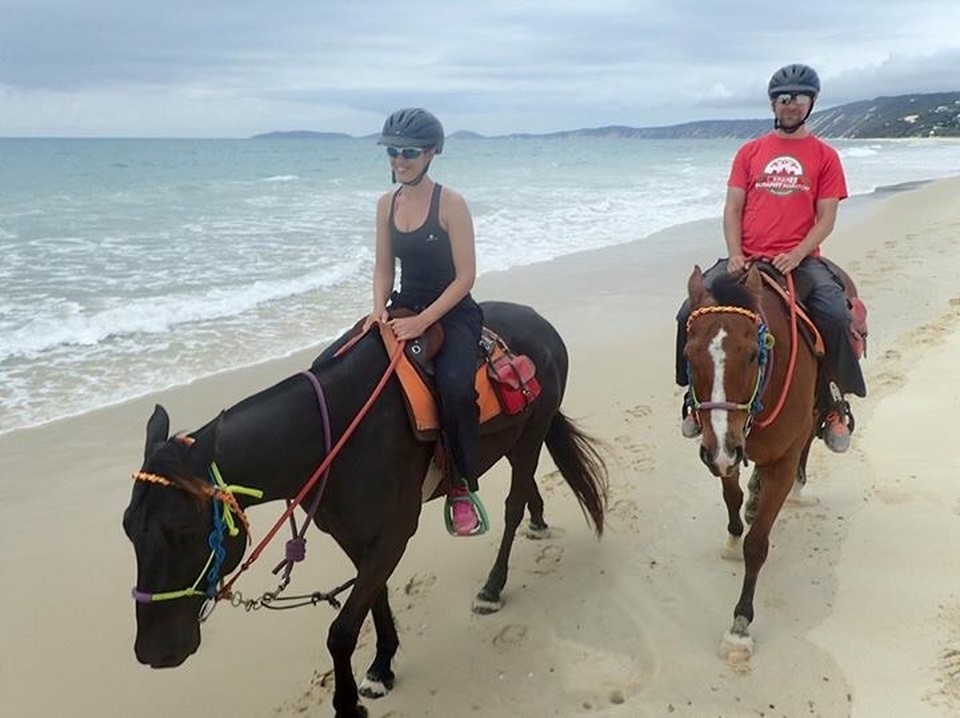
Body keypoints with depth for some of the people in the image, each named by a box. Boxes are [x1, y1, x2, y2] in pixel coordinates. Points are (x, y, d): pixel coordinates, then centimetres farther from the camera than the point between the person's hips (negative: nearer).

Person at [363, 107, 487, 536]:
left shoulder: (450, 203, -12)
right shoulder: (387, 204, 6)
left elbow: (465, 276, -14)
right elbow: (383, 267, 10)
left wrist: (422, 322, -23)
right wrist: (379, 308, -10)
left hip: (453, 313, -6)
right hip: (404, 308, 6)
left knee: (454, 386, -33)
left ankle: (462, 487, -14)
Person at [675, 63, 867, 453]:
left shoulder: (825, 156, 7)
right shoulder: (749, 152, 12)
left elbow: (826, 218, 1)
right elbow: (732, 209, 8)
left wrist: (796, 255, -15)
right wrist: (735, 255, -9)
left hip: (800, 260, -2)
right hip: (747, 260, 2)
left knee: (835, 317, -29)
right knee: (691, 313, -16)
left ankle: (833, 400, -5)